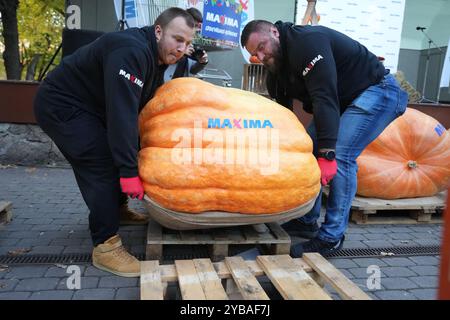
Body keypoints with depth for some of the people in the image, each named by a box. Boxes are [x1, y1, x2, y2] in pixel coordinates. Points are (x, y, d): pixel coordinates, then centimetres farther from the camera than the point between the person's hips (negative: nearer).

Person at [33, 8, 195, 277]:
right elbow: (122, 114, -36)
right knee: (102, 164, -18)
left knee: (117, 155, 14)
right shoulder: (130, 51, -29)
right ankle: (106, 246, -11)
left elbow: (147, 108, 8)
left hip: (90, 107, 10)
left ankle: (117, 209, 34)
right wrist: (129, 171, -35)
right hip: (61, 106, -10)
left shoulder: (157, 57, 3)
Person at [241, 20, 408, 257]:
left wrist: (326, 153, -38)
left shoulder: (307, 40, -25)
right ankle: (307, 221, 12)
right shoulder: (275, 70, 3)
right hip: (346, 101, 9)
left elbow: (325, 98, -34)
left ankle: (331, 237, -13)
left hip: (379, 91, -9)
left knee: (341, 155, -23)